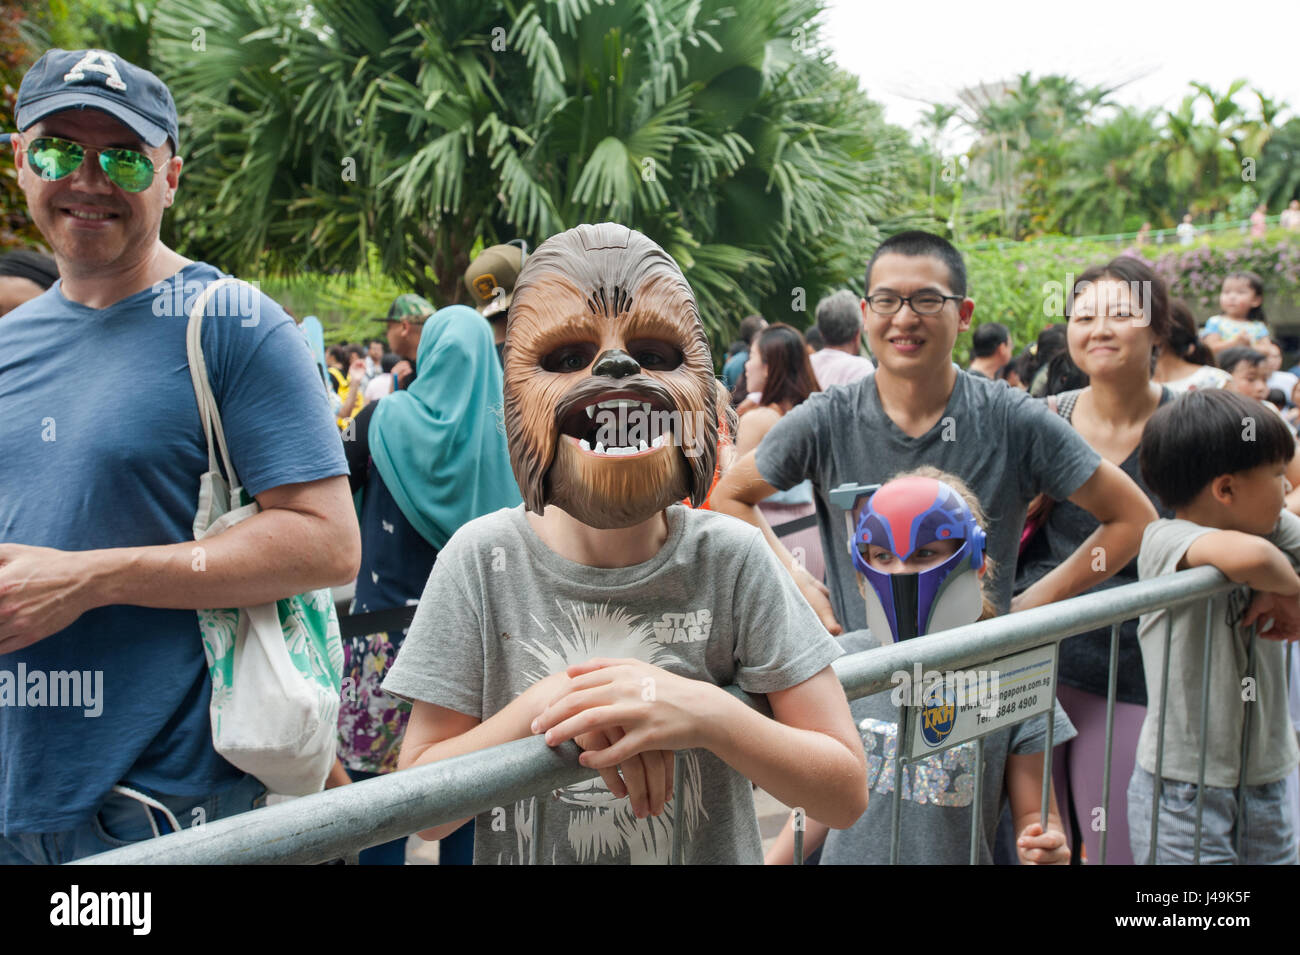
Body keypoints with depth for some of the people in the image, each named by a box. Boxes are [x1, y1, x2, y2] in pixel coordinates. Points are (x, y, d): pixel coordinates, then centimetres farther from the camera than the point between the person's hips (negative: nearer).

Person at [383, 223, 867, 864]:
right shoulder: (485, 559, -15)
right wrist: (549, 705, -27)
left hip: (709, 850, 0)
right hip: (524, 848, 0)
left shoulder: (731, 559, -16)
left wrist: (705, 715, -29)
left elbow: (845, 795, -15)